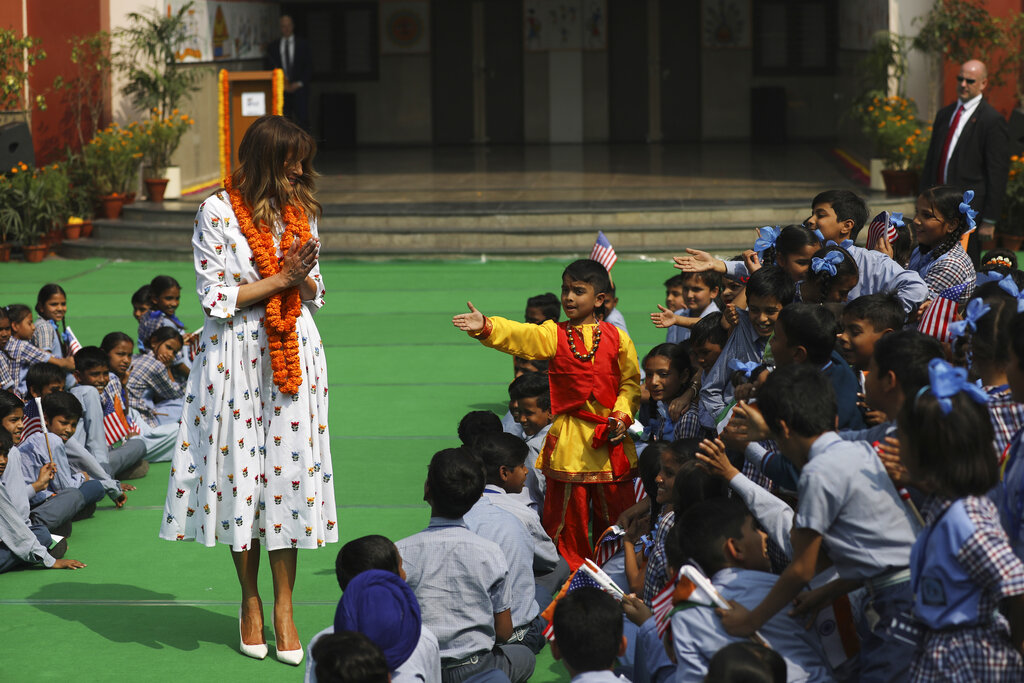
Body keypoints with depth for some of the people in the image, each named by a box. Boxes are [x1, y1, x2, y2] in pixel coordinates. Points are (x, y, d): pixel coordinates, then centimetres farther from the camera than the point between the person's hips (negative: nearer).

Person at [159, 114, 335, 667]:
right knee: (239, 473, 2)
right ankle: (250, 601, 17)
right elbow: (215, 298, -9)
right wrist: (280, 279, -12)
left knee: (289, 473, 0)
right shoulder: (218, 212, -7)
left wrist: (304, 277, -9)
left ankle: (283, 607, 7)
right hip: (235, 355, -3)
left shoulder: (301, 211, 9)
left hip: (294, 356, 3)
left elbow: (313, 294, 13)